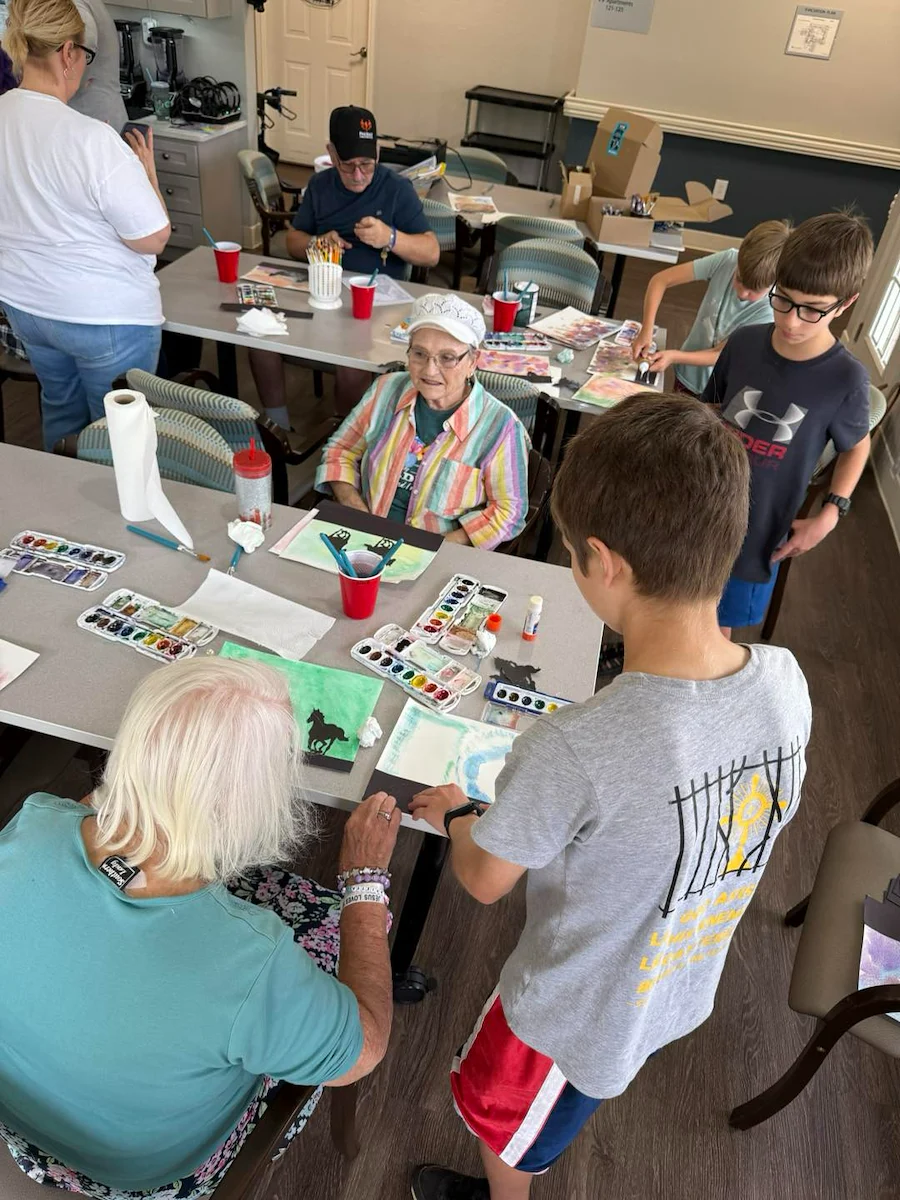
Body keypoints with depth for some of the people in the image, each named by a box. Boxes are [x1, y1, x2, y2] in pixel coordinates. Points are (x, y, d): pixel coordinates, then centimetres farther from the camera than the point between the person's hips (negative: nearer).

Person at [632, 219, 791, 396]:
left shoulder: (769, 312, -29)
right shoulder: (727, 260, -22)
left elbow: (721, 355, -22)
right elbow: (661, 280, -20)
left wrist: (674, 357, -32)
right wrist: (646, 331, -30)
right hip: (686, 374, 3)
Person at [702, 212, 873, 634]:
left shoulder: (846, 379, -18)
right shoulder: (743, 343, -11)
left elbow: (856, 447, 0)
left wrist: (829, 515, -10)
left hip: (758, 527, -2)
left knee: (719, 626, 16)